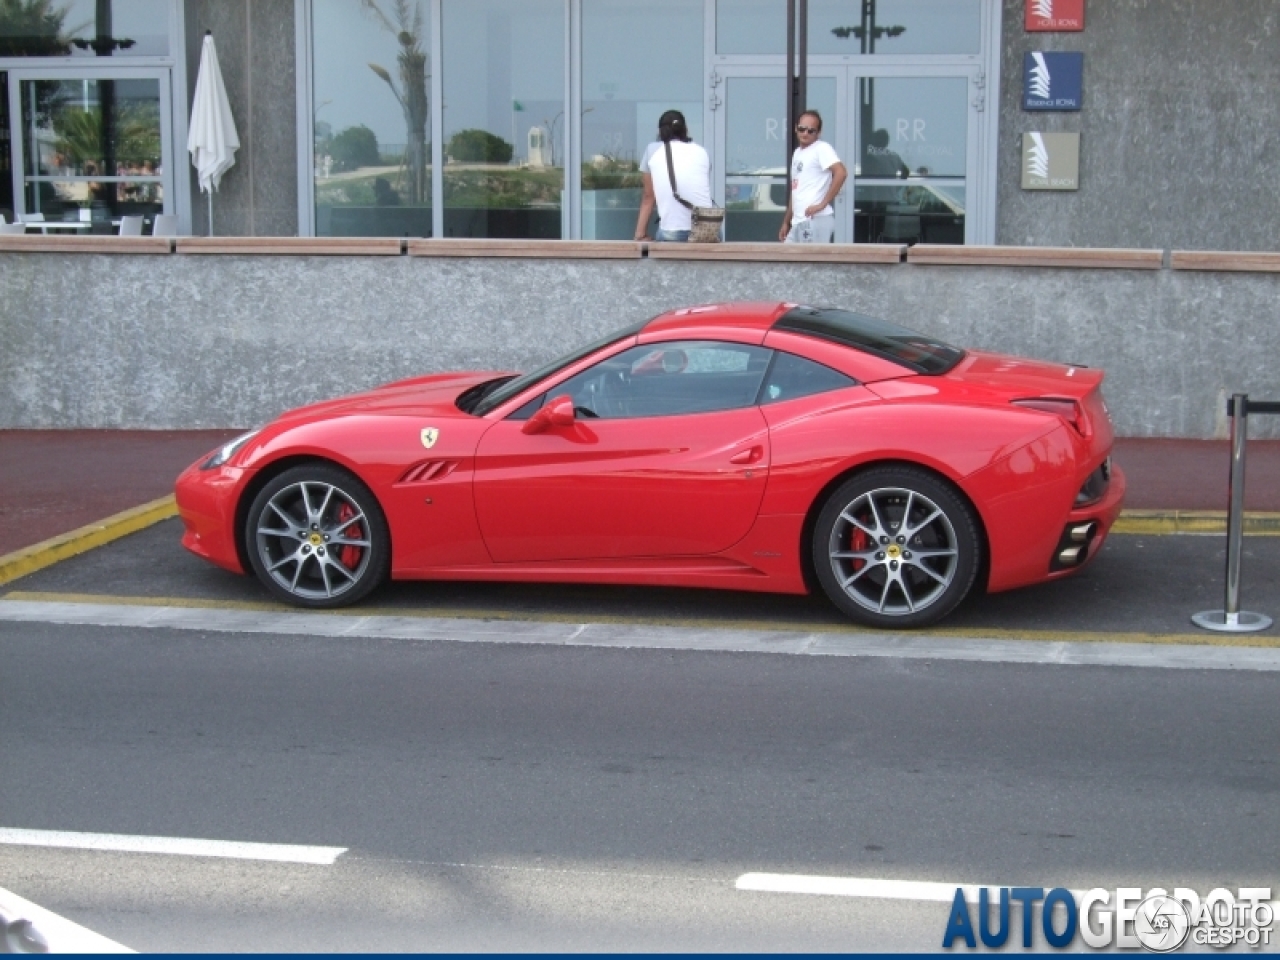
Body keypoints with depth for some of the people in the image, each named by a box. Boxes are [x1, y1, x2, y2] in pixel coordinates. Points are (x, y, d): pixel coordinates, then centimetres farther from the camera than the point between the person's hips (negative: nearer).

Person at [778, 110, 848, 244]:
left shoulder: (822, 148, -7)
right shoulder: (797, 153, 20)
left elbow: (841, 173, -22)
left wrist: (823, 204, -21)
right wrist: (786, 222, 24)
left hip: (816, 220, -10)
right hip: (798, 222, 10)